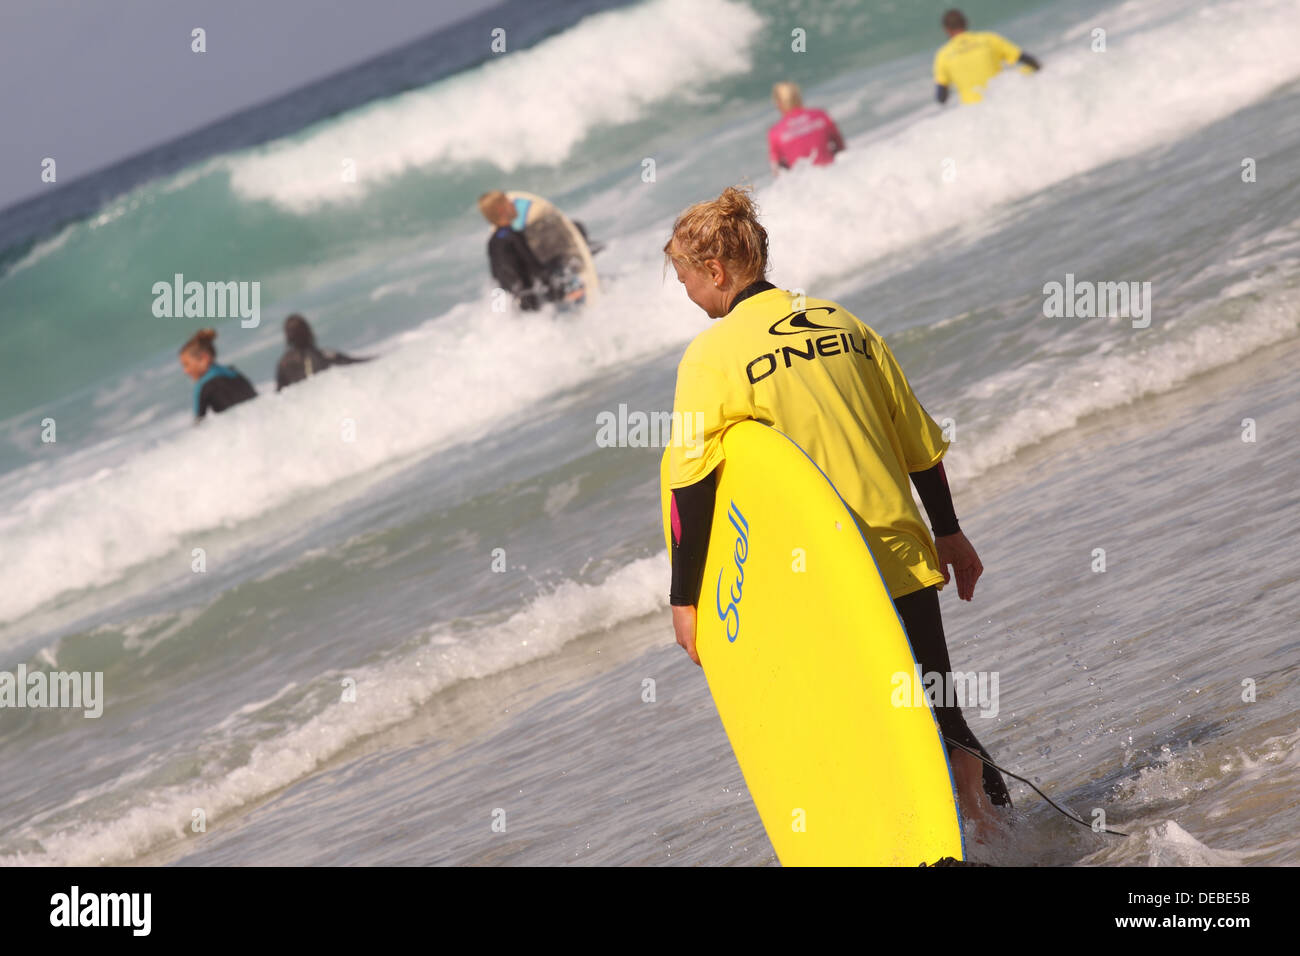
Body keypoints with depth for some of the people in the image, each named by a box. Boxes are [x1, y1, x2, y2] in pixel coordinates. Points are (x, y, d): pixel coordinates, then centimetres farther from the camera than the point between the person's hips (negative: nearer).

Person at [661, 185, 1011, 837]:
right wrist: (949, 533, 26)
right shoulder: (844, 322, 9)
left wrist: (686, 599, -6)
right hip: (904, 559, 5)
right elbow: (919, 441, 15)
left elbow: (691, 485, -12)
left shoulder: (712, 355, -7)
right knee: (932, 709, 17)